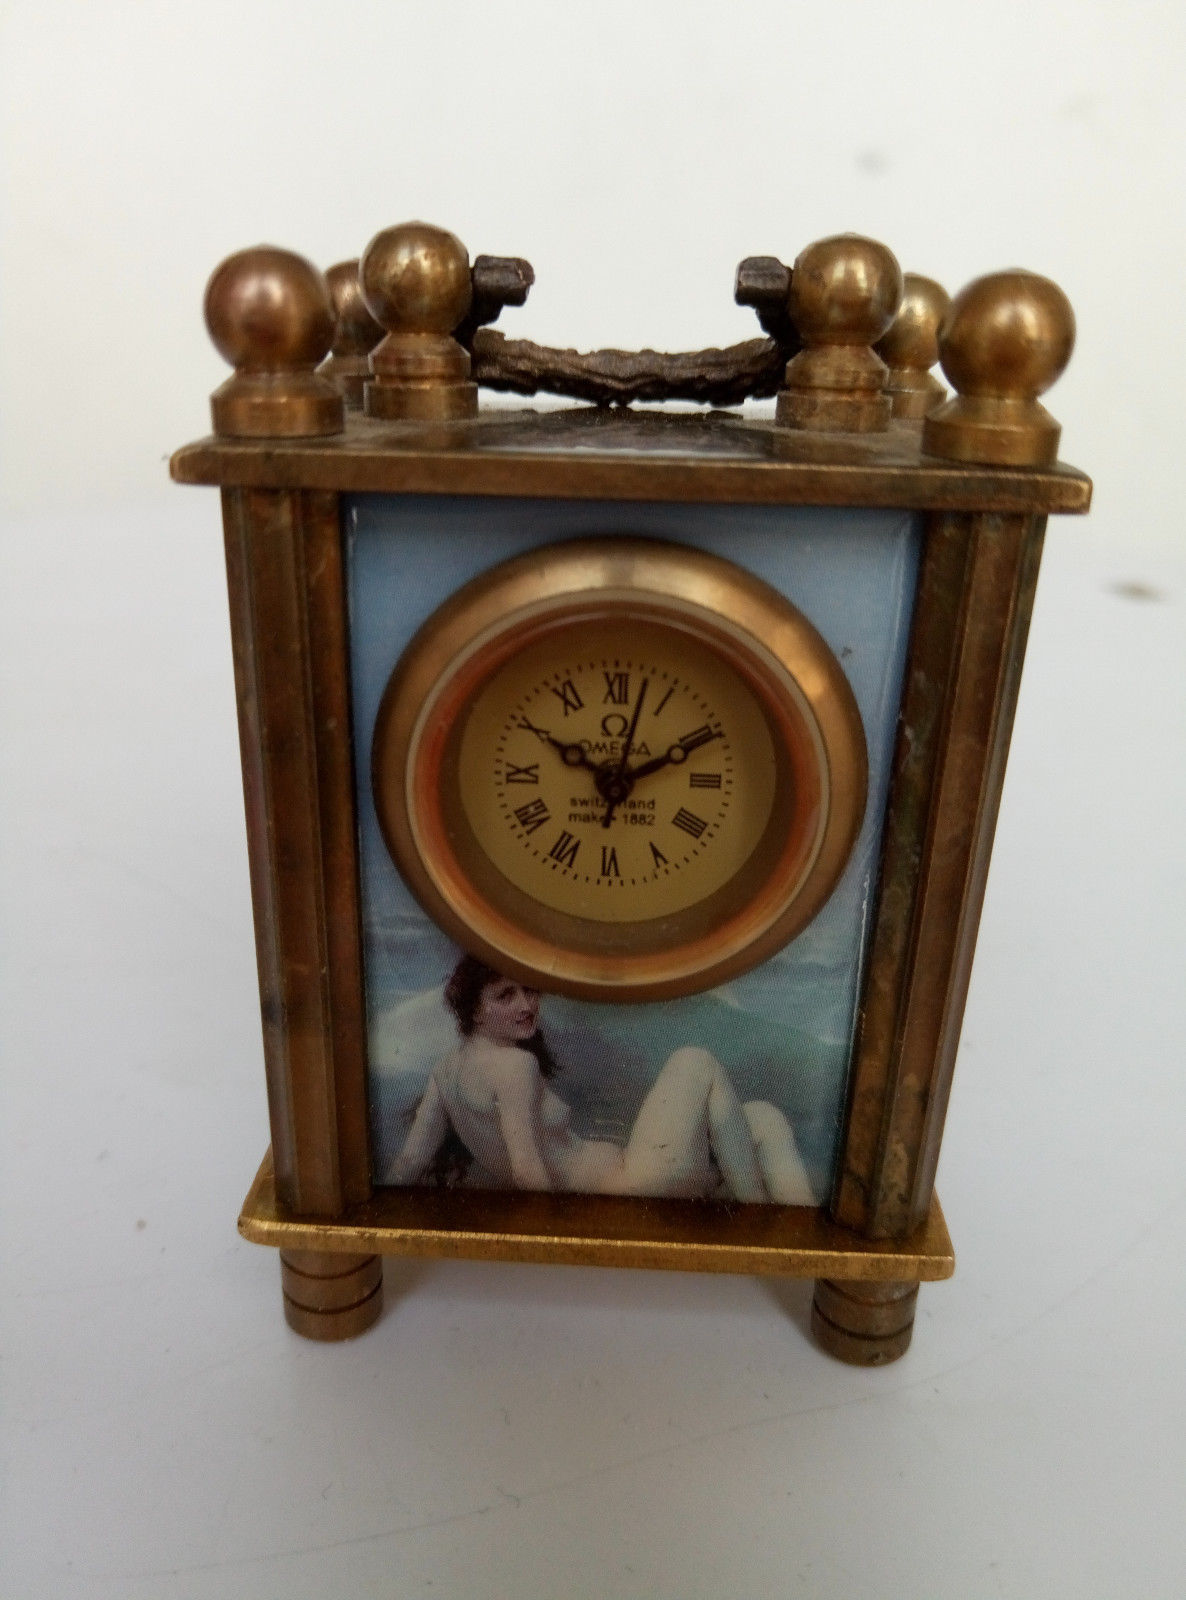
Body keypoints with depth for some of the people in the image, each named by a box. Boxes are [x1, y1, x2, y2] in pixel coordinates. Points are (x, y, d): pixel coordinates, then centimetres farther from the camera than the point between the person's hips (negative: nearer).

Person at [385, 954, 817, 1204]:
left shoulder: (447, 1066, 8)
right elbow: (529, 1173, -24)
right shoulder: (515, 1064, -17)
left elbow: (410, 1161, 5)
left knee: (762, 1118, 8)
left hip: (602, 1191, 9)